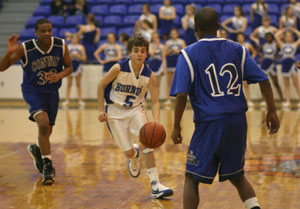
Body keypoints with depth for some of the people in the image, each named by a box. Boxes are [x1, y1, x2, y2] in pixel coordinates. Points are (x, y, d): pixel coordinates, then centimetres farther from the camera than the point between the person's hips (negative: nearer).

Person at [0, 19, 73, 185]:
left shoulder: (61, 46, -14)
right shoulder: (25, 49, -22)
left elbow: (69, 67, -1)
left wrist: (59, 75, -23)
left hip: (52, 92, 4)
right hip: (32, 91, -4)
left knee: (47, 132, 15)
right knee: (43, 124, -28)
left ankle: (36, 150, 50)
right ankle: (47, 165, -19)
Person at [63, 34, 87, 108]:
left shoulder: (81, 47, 5)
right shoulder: (68, 47, 6)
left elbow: (84, 58, 2)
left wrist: (77, 56, -13)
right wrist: (70, 56, -13)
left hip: (78, 65, 0)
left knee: (78, 84, 3)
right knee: (69, 84, 2)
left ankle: (80, 100, 4)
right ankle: (67, 99, 4)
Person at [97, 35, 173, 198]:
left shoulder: (149, 75, -12)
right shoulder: (119, 68, -18)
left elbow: (155, 101, -10)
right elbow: (101, 85, -5)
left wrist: (156, 122, -27)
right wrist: (101, 110, -8)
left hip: (136, 109, 2)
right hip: (115, 111, -1)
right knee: (129, 153, -4)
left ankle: (155, 185, -18)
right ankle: (134, 155, 39)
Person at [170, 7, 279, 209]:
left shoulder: (188, 54, -3)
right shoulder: (237, 49, 7)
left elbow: (181, 94, -11)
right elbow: (263, 80, 2)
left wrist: (176, 126, -3)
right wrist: (272, 111, 8)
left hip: (209, 123, -4)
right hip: (238, 122, 4)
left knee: (192, 179, 9)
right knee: (237, 175, 22)